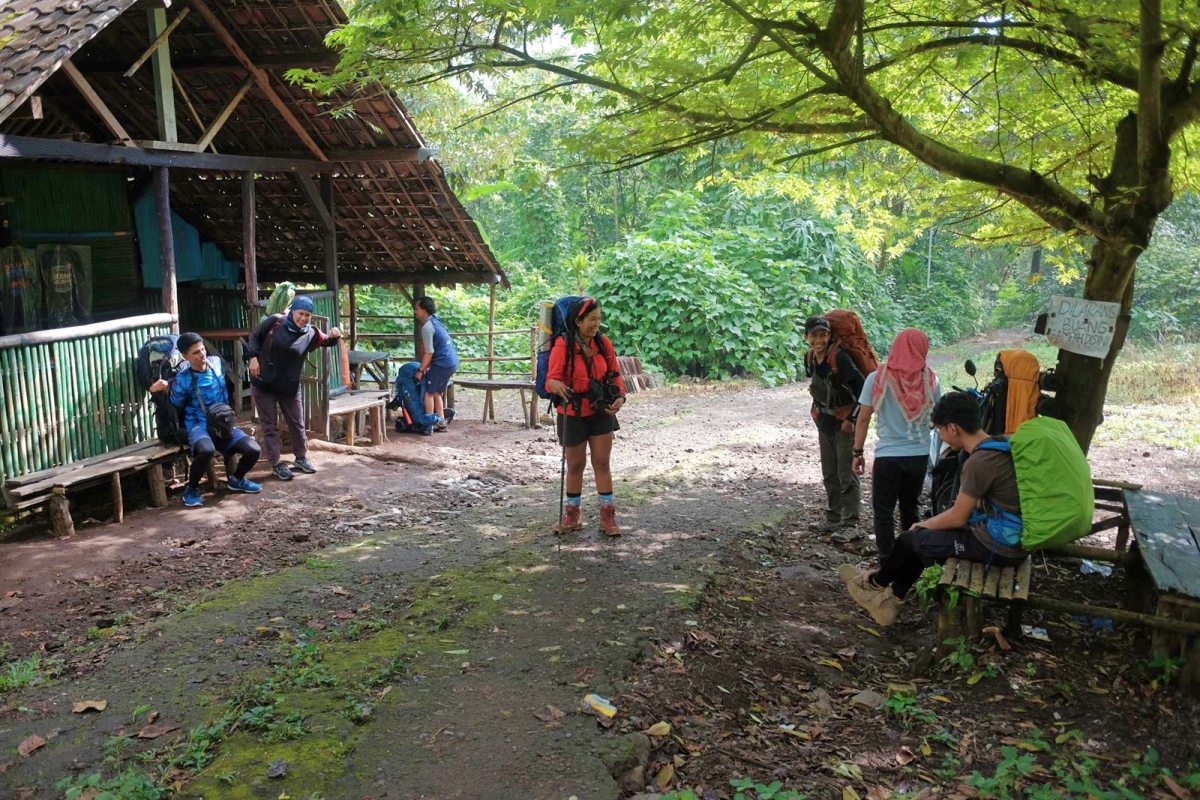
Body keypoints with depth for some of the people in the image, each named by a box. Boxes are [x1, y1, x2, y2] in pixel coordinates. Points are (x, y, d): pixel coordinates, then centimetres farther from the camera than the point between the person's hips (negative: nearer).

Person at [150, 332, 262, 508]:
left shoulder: (217, 362, 0)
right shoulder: (182, 379, -10)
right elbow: (174, 407, 0)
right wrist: (158, 391, -12)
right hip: (198, 425, -4)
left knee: (253, 450, -18)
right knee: (206, 450, -39)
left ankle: (236, 479, 15)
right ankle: (192, 488, -11)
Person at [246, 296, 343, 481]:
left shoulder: (310, 333, -3)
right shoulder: (275, 322, -8)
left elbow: (327, 342, -6)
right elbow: (255, 336, 1)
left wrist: (334, 337, -29)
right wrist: (253, 357, -9)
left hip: (289, 385, 2)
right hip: (263, 382, -2)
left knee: (297, 423, 13)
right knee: (270, 425, 4)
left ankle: (301, 458, 32)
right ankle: (276, 464, 12)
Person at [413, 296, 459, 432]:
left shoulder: (427, 327, -16)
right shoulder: (435, 320, 14)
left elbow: (429, 352, -17)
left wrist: (421, 370, -8)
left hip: (441, 363, -9)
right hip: (452, 361, 9)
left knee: (428, 392, 1)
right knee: (437, 393, 17)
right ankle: (441, 423, 18)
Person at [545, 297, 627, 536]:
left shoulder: (603, 343, -3)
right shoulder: (563, 346, -15)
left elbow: (615, 374, 6)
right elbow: (551, 378, -22)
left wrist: (620, 396, -13)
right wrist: (556, 385, -47)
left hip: (601, 412, 3)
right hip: (572, 415, -2)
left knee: (602, 463, 3)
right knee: (575, 465, 9)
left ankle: (607, 516, 10)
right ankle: (572, 514, 26)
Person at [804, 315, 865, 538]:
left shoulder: (840, 357, -22)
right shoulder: (809, 359, 1)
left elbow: (863, 388, -23)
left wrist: (852, 419, -20)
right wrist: (818, 412, 14)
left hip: (845, 423, -8)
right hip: (825, 423, 8)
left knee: (847, 475, -6)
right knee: (829, 475, 15)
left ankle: (850, 525, 0)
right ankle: (833, 518, 27)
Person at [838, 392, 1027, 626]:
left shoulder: (979, 462, -25)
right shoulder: (998, 445, 4)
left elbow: (957, 517, -15)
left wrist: (922, 525, 4)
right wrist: (929, 523, 16)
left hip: (998, 546, -9)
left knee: (910, 539, 6)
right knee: (927, 537, 18)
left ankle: (876, 582, 31)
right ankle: (889, 599, 24)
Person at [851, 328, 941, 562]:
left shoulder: (878, 378, -9)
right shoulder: (930, 380, -3)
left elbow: (863, 419, -6)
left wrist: (857, 452, 2)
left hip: (887, 456, -3)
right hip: (919, 456, 3)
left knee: (883, 512, 7)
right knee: (910, 509, 19)